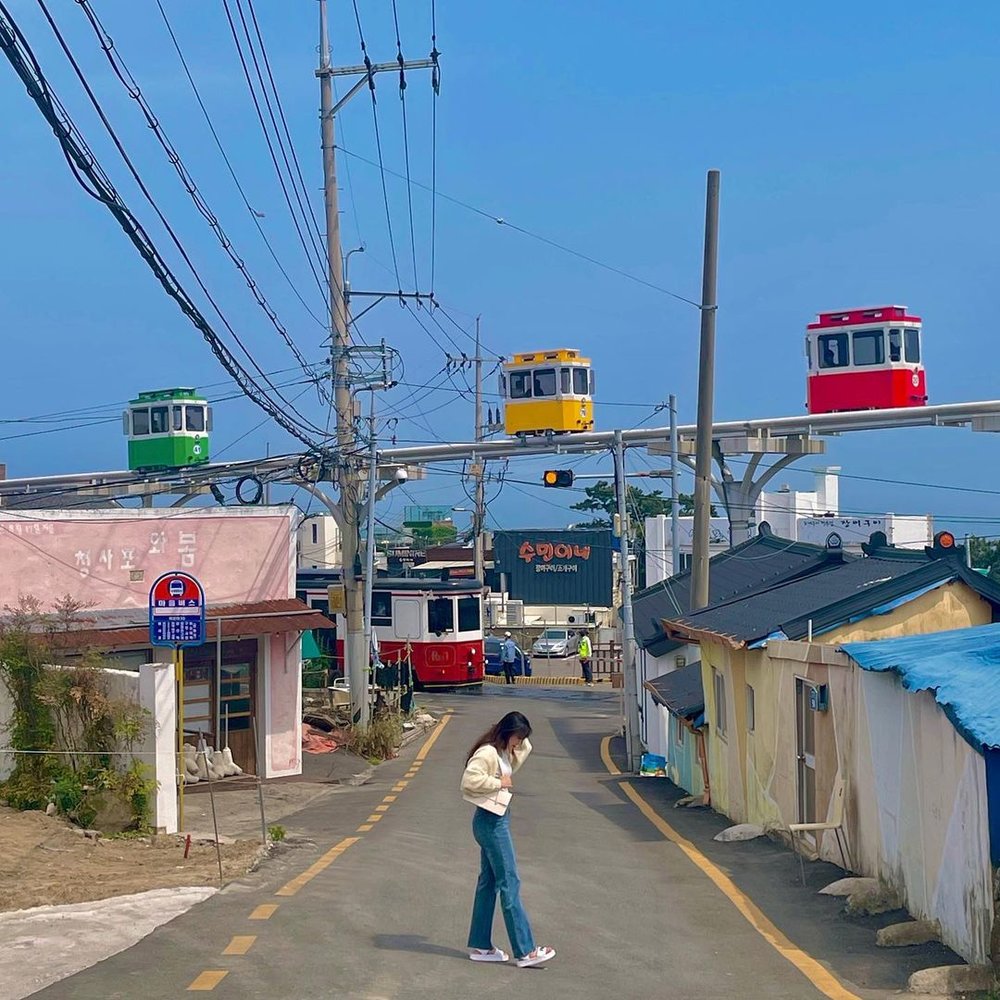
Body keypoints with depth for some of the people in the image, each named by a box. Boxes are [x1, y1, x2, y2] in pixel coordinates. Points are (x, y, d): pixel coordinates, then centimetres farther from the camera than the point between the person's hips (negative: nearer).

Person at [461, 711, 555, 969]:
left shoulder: (504, 752, 11)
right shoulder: (487, 752, -18)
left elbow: (524, 751, 29)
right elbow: (469, 779, -30)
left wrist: (520, 743, 9)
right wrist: (499, 782, -20)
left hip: (498, 819, 11)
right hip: (490, 821, -11)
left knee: (488, 882, 13)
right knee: (509, 883, -9)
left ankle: (480, 946, 20)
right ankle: (525, 951, -7)